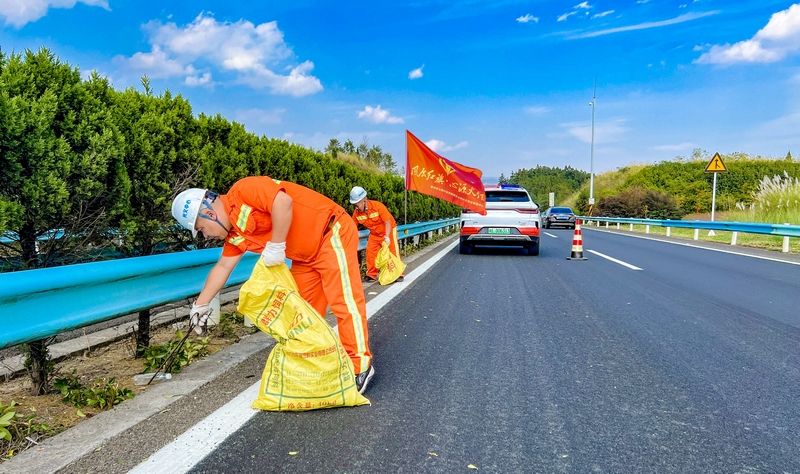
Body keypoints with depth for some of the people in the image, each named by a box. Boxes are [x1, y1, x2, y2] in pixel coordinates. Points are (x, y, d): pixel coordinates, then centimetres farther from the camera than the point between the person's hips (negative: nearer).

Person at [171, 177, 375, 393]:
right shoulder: (235, 234, 9)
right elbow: (223, 267, 18)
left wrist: (276, 246, -23)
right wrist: (201, 304, 23)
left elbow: (283, 202, -31)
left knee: (343, 301, -9)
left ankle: (360, 367, -2)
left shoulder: (243, 191, -18)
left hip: (332, 233, -9)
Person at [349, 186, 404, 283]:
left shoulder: (378, 206, -30)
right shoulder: (357, 213, -15)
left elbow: (388, 222, -26)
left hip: (388, 230, -4)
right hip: (374, 234, 5)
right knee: (370, 252, -5)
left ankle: (398, 274, 4)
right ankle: (371, 275, 6)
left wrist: (387, 237, -34)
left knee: (393, 251, -5)